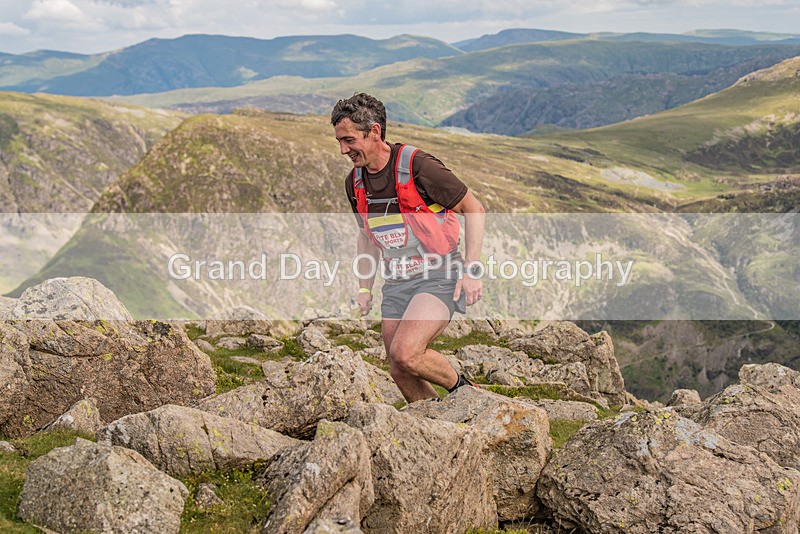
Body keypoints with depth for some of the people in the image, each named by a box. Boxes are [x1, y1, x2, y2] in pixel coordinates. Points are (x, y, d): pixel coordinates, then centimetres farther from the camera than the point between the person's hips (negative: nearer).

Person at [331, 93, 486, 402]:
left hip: (439, 276, -7)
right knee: (401, 373, 4)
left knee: (405, 353, -24)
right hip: (396, 285, 7)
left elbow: (474, 210, -9)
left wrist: (472, 271, -15)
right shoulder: (354, 182, 5)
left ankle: (461, 389, 3)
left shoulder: (418, 167, -17)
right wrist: (364, 289, 14)